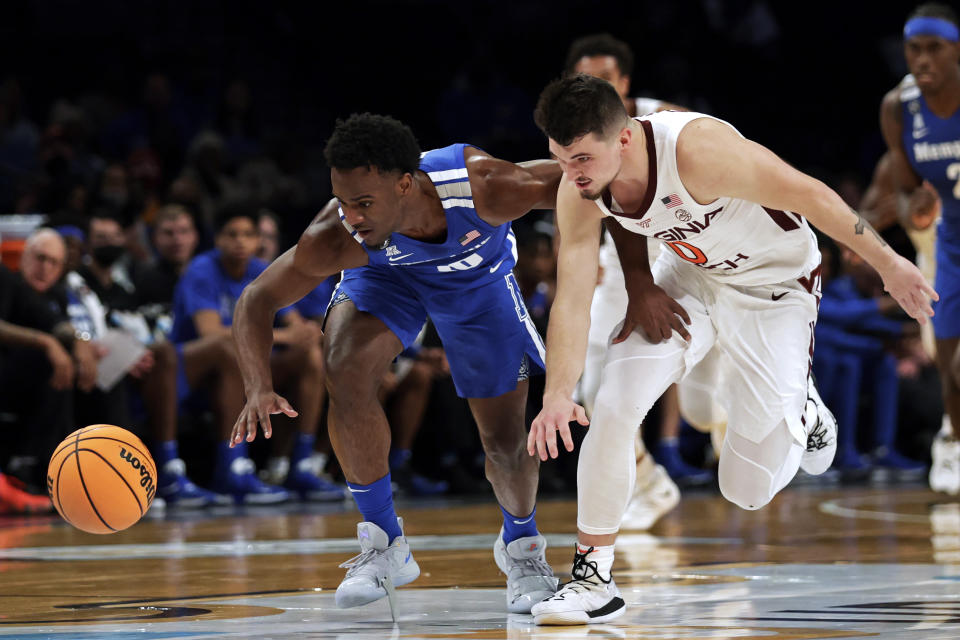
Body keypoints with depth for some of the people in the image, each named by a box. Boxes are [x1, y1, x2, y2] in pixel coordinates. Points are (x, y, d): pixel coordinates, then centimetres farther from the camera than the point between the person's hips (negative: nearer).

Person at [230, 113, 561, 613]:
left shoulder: (484, 187, -43)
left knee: (506, 441, -4)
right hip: (385, 270, 0)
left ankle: (520, 544, 31)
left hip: (477, 274, 0)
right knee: (346, 373, -28)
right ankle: (383, 545, -9)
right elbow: (257, 299, -27)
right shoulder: (335, 239, -38)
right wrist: (258, 388, -44)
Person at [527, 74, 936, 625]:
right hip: (690, 278, 5)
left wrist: (888, 264, -17)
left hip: (776, 287, -5)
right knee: (615, 407, -16)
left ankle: (800, 409, 30)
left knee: (749, 490, -4)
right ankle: (594, 581, -1)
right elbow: (572, 300, -17)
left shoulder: (698, 151, -38)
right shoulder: (579, 195, -19)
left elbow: (811, 195, -27)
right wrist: (557, 395, -30)